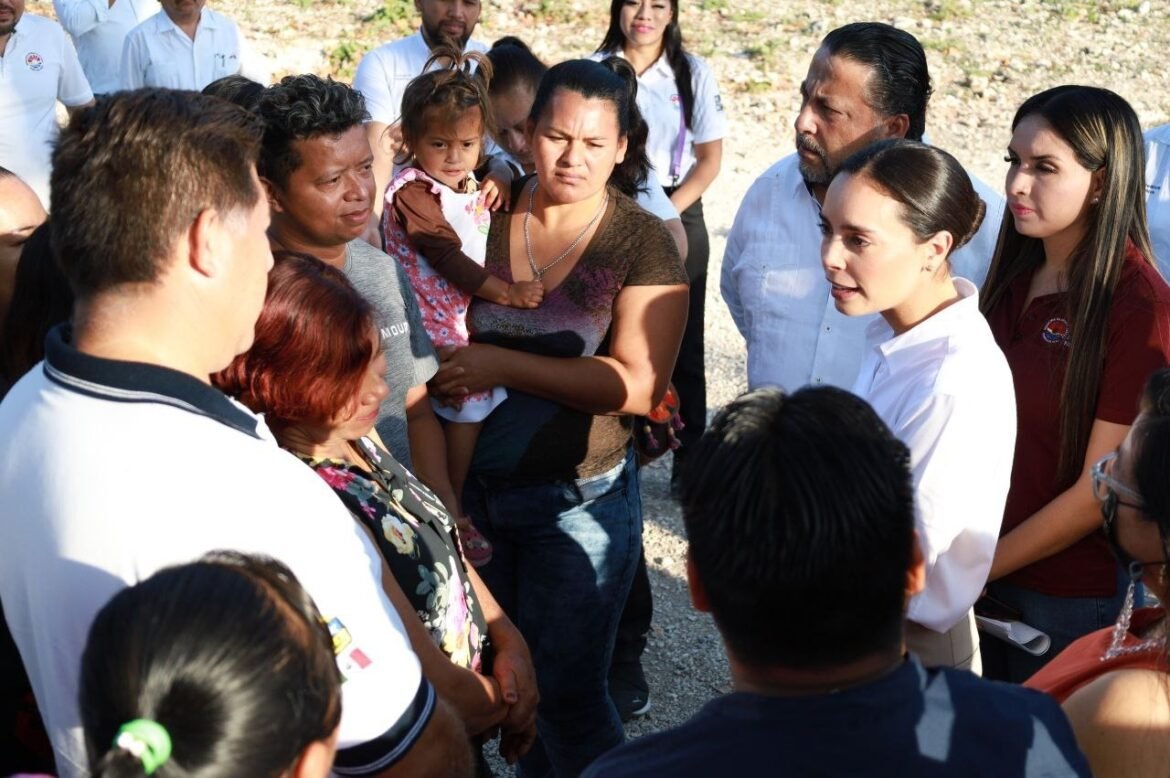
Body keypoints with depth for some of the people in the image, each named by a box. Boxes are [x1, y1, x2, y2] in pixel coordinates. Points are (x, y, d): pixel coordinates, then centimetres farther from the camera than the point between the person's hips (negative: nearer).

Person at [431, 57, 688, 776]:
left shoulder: (643, 243, -11)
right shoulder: (491, 217, -1)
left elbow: (638, 384, -20)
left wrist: (504, 366, -21)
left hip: (578, 498, -4)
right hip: (480, 491, 4)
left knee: (567, 694, 7)